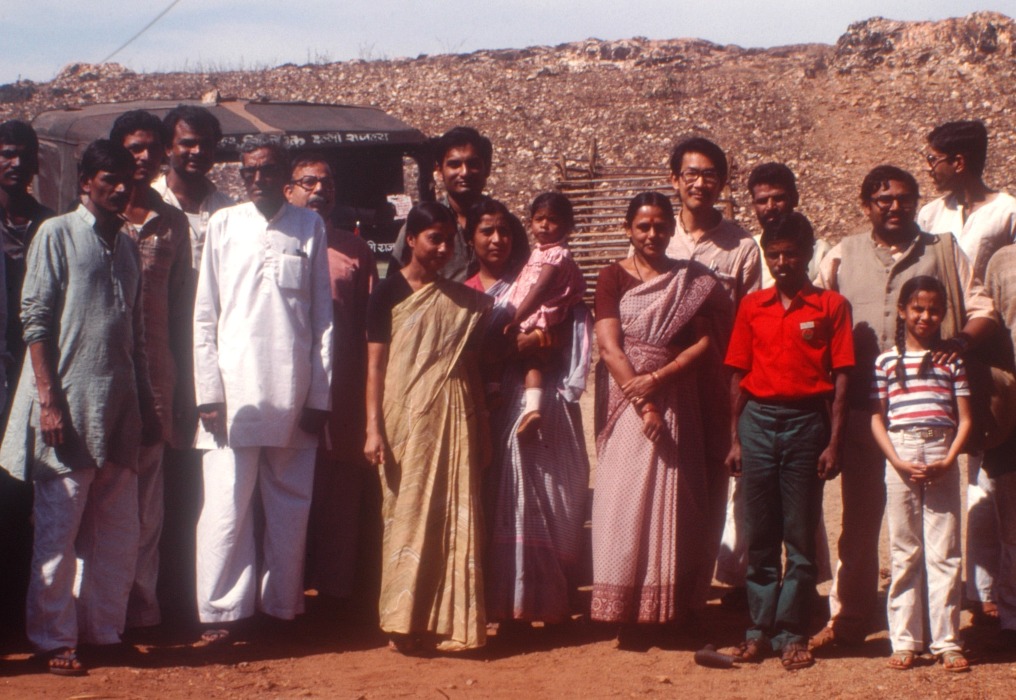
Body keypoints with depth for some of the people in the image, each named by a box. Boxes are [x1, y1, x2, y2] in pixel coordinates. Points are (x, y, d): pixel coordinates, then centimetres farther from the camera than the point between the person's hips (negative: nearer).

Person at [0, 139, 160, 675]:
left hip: (118, 410, 6)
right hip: (68, 409, -6)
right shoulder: (57, 235, -3)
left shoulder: (128, 246, 16)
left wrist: (146, 406, 16)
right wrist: (48, 401, -15)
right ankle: (54, 640, 8)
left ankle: (104, 630, 20)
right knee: (58, 530, -1)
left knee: (118, 531, 9)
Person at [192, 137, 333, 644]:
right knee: (226, 505, -4)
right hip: (234, 389, -1)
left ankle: (281, 606, 15)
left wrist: (320, 394, 2)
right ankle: (220, 613, 2)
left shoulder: (310, 227, 8)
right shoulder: (223, 224, 7)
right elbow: (204, 314, 5)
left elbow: (323, 316, 7)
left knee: (290, 506, 6)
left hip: (292, 391, 1)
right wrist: (208, 391, -3)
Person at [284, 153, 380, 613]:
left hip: (342, 397, 1)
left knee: (341, 493, 1)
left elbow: (370, 328, 11)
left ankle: (337, 587, 9)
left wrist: (369, 396, 2)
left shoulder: (355, 252, 14)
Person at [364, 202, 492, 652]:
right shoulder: (389, 293, 2)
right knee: (406, 515, -3)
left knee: (455, 520, 0)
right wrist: (374, 428, -10)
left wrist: (481, 429, 14)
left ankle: (447, 622, 5)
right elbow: (375, 365, -2)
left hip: (454, 418, 4)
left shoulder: (461, 300, 14)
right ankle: (405, 623, 3)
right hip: (406, 417, -3)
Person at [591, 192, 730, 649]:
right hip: (626, 400, -1)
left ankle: (675, 608, 9)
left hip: (677, 401, 1)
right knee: (624, 500, -4)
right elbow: (609, 346, -6)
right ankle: (624, 615, -1)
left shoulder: (693, 280, 7)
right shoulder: (614, 277, 3)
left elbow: (705, 343, -2)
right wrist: (642, 405, -15)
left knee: (672, 501, 2)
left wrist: (656, 378, -14)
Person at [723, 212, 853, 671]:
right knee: (759, 535, 7)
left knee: (800, 537, 2)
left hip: (806, 424, -2)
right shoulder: (752, 307, 8)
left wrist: (833, 443, -7)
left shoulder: (831, 306, 0)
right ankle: (760, 629, 15)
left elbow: (840, 380, -2)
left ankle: (792, 634, 9)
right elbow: (740, 378, 11)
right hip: (758, 422, 3)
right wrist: (734, 439, 6)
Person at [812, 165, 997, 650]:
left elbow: (982, 310, 6)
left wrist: (960, 340, -16)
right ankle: (848, 618, 14)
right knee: (859, 517, 6)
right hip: (861, 408, 1)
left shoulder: (943, 252, 10)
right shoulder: (843, 255, 12)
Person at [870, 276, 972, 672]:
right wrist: (898, 462, -9)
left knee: (944, 554, 0)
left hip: (942, 461, 0)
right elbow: (876, 419, 4)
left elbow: (964, 419, 6)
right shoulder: (887, 361, 7)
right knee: (904, 553, 4)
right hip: (901, 456, 0)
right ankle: (904, 640, 9)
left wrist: (947, 462, -8)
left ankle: (946, 642, 4)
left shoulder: (952, 360, 8)